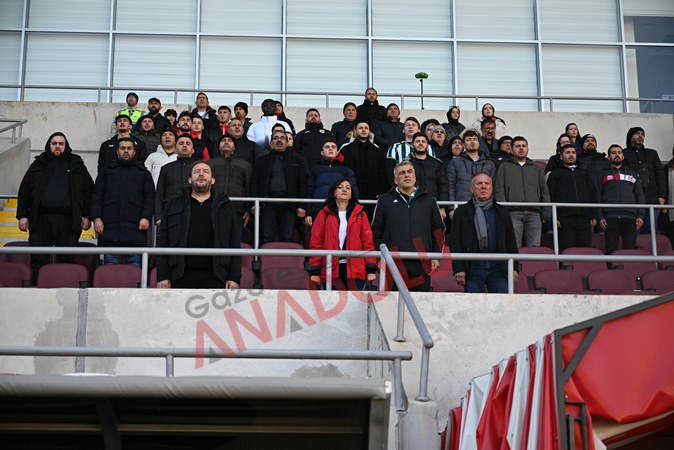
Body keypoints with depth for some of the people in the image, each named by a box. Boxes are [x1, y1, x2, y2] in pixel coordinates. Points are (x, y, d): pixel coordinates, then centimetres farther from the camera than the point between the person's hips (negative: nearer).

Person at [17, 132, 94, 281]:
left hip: (67, 221, -1)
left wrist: (87, 216, 1)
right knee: (38, 261, -1)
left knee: (66, 261, -3)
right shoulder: (38, 165, 16)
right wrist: (22, 216, 2)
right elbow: (24, 191, 13)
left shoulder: (77, 166, 15)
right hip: (40, 219, 1)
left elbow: (89, 191, 11)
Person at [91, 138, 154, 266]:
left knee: (134, 264, -4)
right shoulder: (107, 170, 19)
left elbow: (149, 197, 8)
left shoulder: (143, 172, 18)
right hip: (110, 226, 1)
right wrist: (96, 217, -2)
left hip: (135, 227, -1)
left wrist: (146, 217, -7)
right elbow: (97, 196, 11)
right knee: (110, 263, -3)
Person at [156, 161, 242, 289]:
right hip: (181, 276, 0)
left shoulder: (224, 206, 14)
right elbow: (163, 242, 10)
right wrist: (162, 276, 0)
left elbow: (235, 244, 9)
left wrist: (234, 277, 0)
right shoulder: (174, 205, 15)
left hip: (215, 278, 0)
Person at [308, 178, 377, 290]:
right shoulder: (324, 214, 9)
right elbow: (316, 243, 6)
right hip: (331, 270, 0)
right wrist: (315, 271, -1)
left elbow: (368, 242, 7)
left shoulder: (360, 214, 12)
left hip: (355, 271, 0)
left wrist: (371, 269, -1)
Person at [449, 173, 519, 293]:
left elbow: (511, 241, 16)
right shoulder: (462, 212, 9)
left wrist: (514, 267, 7)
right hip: (473, 267, -2)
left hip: (499, 267, 2)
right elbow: (455, 242, 2)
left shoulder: (502, 211, 18)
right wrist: (458, 269, -7)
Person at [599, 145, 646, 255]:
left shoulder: (633, 174, 22)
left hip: (630, 217, 2)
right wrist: (600, 216, -5)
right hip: (610, 217, -2)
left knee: (630, 249, -5)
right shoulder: (603, 174, 15)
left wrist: (640, 216, 3)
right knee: (611, 250, -7)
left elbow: (640, 196, 17)